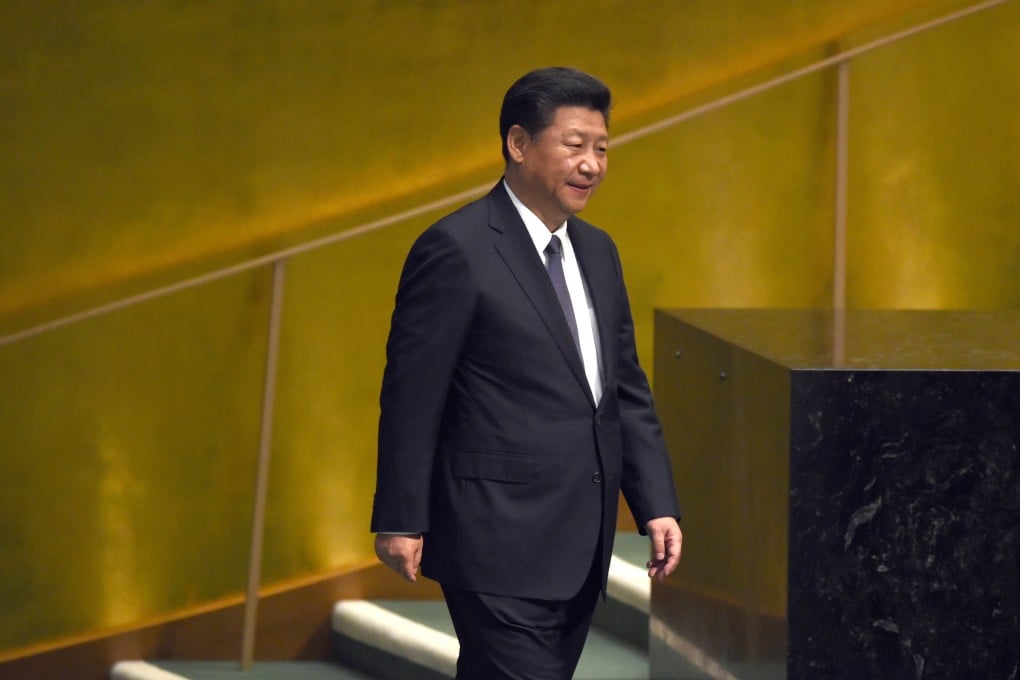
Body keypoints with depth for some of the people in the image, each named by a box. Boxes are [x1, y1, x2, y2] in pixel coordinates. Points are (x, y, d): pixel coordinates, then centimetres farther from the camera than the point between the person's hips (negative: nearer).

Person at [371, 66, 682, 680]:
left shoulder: (597, 252, 13)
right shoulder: (456, 251, -11)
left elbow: (627, 389, 16)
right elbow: (411, 394, -11)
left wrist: (657, 506, 7)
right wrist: (400, 521, -11)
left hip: (581, 547, 8)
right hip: (500, 544, -8)